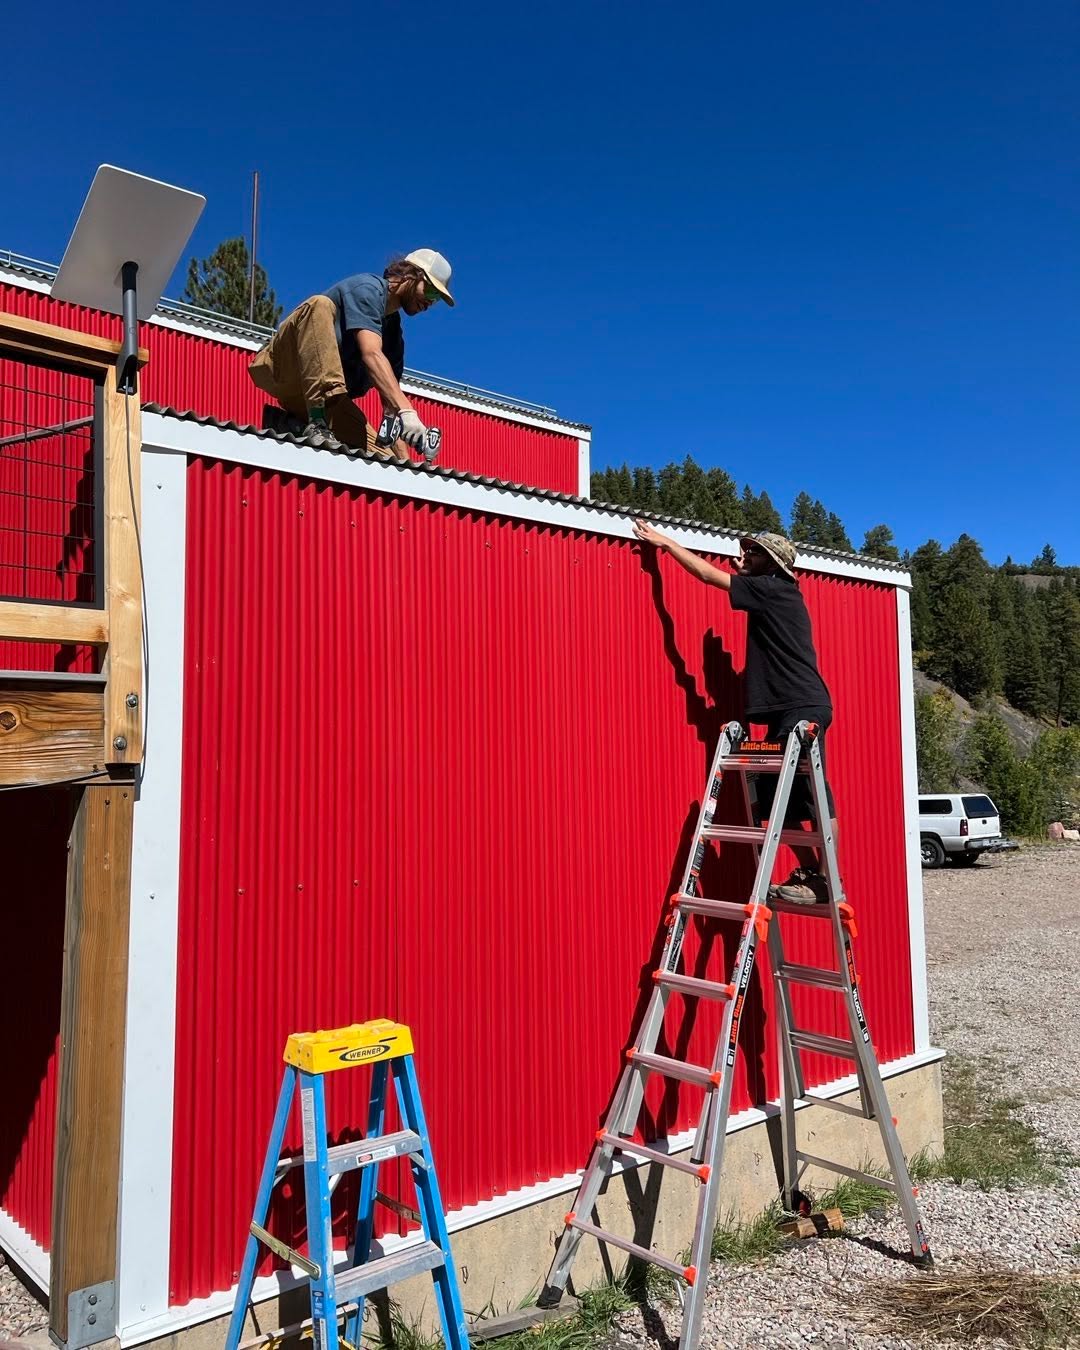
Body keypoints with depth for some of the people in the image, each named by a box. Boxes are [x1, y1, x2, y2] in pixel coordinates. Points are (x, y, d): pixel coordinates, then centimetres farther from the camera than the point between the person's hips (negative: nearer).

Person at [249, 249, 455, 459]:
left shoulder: (394, 331, 15)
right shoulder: (369, 288, -9)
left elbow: (390, 403, 8)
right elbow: (371, 354, -28)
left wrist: (404, 462, -5)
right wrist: (406, 410, -40)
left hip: (325, 398, 7)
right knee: (321, 305, -32)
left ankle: (293, 424, -2)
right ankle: (315, 423, -38)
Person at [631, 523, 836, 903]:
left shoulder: (773, 590, -6)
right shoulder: (773, 596, 20)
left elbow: (709, 574, -4)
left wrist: (665, 542, 2)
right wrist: (745, 570, 34)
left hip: (803, 708, -10)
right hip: (787, 710, 10)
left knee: (812, 793, -9)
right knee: (775, 797, 8)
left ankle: (828, 881, -5)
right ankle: (809, 871, 14)